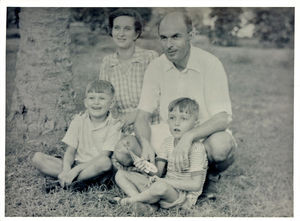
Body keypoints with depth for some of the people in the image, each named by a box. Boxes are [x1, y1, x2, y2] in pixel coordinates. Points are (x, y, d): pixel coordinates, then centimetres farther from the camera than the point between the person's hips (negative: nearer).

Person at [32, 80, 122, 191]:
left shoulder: (114, 125, -7)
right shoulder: (79, 120, 5)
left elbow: (103, 156, -16)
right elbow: (70, 151, 0)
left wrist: (76, 169, -25)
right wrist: (66, 170, -22)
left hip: (97, 169, -3)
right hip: (75, 165, 3)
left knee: (105, 161, -39)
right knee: (37, 158, -12)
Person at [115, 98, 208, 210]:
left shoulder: (196, 148, -15)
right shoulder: (168, 142, 7)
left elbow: (196, 185, -20)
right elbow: (158, 172, 2)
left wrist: (166, 181, -21)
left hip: (184, 195, -7)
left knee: (161, 186, -43)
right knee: (121, 174, 2)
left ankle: (131, 200, -12)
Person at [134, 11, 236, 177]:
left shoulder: (210, 64, -16)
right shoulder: (156, 67, -5)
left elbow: (222, 118, -22)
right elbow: (142, 116, -6)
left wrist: (189, 136, -39)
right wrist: (146, 144, -28)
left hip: (204, 132, -3)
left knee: (220, 146, -38)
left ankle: (213, 170, -2)